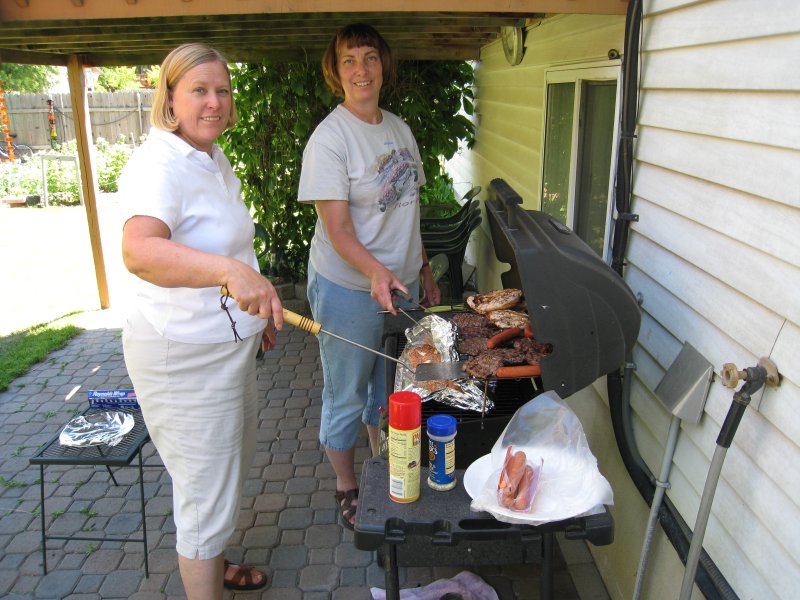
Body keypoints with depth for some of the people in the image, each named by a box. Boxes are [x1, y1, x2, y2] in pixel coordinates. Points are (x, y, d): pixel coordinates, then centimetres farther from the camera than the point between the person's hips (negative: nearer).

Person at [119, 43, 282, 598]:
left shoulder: (213, 157, 8)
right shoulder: (159, 165, -23)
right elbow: (140, 250, -43)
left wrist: (258, 307, 23)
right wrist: (231, 271, -58)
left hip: (227, 343, 10)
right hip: (184, 358, -10)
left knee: (230, 469, 27)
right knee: (207, 495, 4)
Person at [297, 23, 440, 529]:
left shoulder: (399, 128, 7)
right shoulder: (329, 138, -16)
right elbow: (338, 230, -21)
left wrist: (424, 272, 15)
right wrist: (376, 273, -38)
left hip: (400, 282, 7)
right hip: (349, 289, -7)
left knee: (390, 388, 20)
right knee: (347, 397, 10)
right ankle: (348, 489, 31)